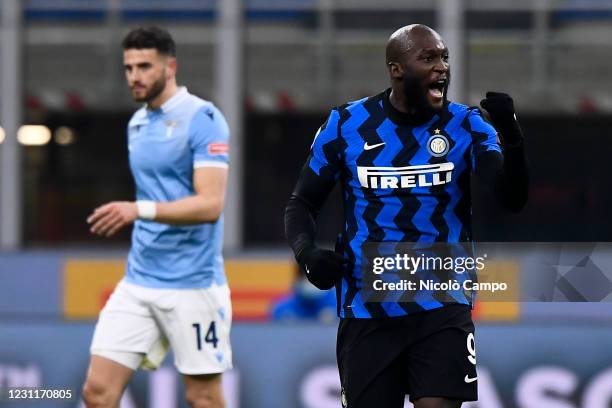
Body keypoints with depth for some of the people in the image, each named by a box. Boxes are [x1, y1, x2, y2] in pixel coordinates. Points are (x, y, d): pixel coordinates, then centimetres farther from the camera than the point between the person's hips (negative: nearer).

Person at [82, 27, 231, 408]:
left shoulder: (202, 119, -11)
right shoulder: (137, 123, 14)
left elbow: (210, 204, -21)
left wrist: (139, 210, -31)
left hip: (192, 286, -7)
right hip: (138, 283, 7)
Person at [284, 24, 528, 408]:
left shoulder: (466, 125, -2)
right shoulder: (346, 125, 0)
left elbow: (512, 198, -14)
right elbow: (303, 202, 7)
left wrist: (511, 137, -33)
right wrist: (306, 251, -14)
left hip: (442, 307, -1)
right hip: (366, 311, 1)